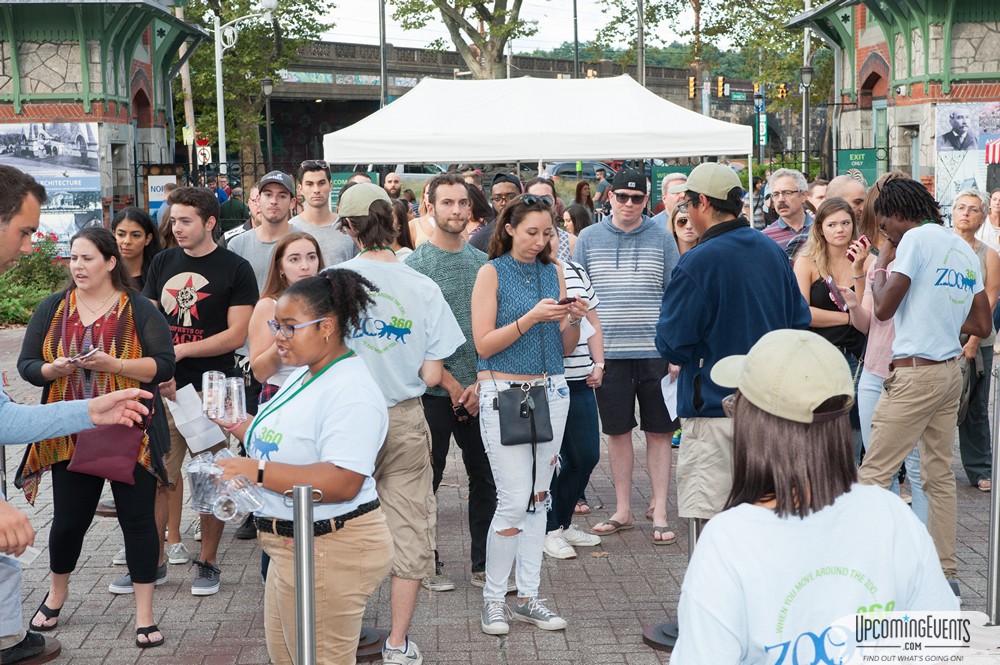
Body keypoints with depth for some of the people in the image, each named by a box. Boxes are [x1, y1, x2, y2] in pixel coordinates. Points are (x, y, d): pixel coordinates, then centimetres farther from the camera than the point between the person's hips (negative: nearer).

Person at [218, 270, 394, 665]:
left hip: (330, 550, -11)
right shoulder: (305, 375, 11)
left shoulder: (350, 392, -22)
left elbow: (342, 482, -32)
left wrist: (258, 471, -30)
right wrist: (239, 426, 10)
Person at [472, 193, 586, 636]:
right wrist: (531, 317, -19)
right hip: (504, 392, -5)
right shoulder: (492, 272, -3)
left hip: (551, 392, 5)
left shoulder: (553, 273, 11)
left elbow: (564, 348, 13)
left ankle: (528, 597, 16)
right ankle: (492, 597, 8)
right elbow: (484, 344, -10)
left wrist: (574, 321, -6)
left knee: (539, 497, 7)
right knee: (515, 499, -8)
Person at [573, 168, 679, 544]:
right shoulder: (589, 239, 5)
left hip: (655, 352, -1)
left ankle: (659, 513, 11)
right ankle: (623, 510, 21)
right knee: (617, 431, 9)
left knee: (659, 431, 3)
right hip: (609, 353, 1)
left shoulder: (662, 239, 2)